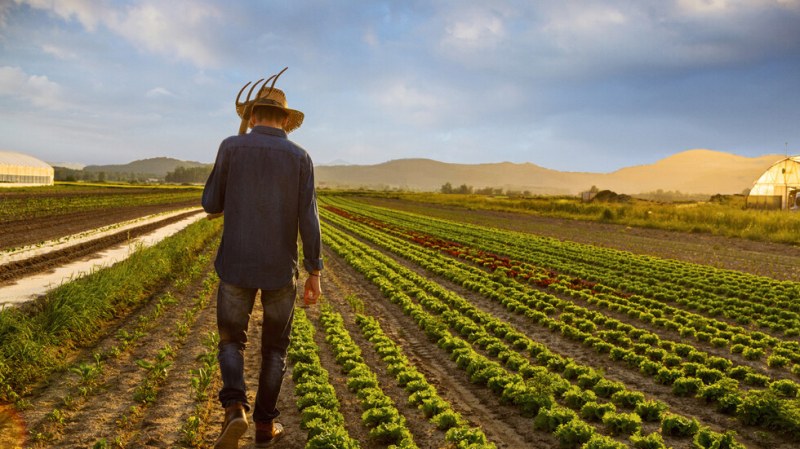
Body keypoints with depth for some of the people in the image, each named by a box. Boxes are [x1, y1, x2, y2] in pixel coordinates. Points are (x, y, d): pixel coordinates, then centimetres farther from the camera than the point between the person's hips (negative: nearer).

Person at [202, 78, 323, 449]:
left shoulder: (231, 146, -3)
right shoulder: (300, 157, -3)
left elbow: (211, 205, 2)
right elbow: (308, 219, -8)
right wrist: (315, 273, -1)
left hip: (237, 264, 0)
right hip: (280, 268, 1)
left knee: (232, 341, 15)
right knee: (274, 346, 17)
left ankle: (234, 409, -10)